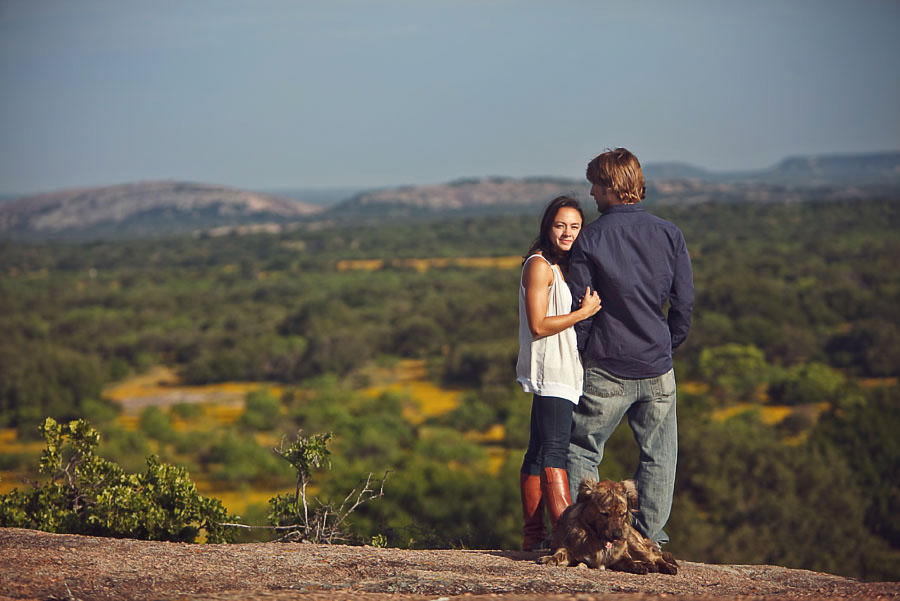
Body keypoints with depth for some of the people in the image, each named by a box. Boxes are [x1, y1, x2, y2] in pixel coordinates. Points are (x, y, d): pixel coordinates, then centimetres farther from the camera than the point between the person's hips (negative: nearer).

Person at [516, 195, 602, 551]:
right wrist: (586, 312, -15)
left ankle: (533, 536, 10)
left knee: (540, 452, 8)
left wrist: (590, 306, 10)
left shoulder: (566, 267, 19)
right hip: (550, 372, -10)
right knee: (554, 452, -14)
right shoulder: (540, 266, -9)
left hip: (563, 372, 10)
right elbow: (539, 325, -16)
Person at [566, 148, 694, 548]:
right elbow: (684, 302, 4)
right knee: (658, 457, 11)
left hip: (606, 371, -2)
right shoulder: (669, 235, 1)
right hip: (657, 369, 2)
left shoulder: (589, 240, -7)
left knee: (582, 451, 10)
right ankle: (649, 539, 9)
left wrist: (582, 353, 8)